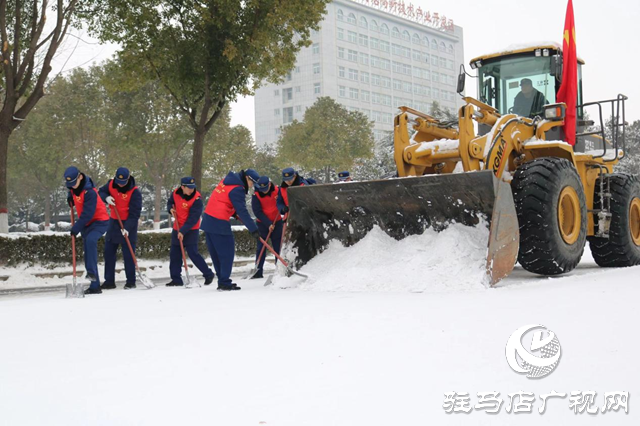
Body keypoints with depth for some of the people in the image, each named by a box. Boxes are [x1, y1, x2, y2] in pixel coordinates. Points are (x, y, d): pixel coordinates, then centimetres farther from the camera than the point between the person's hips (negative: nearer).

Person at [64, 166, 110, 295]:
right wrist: (70, 198, 7)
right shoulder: (73, 187, 0)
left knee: (90, 240, -37)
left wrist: (76, 228, -23)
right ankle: (94, 286, 10)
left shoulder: (89, 192, -25)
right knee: (88, 253, 6)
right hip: (86, 224, 9)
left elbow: (87, 214, -27)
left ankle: (91, 272, -37)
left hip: (99, 221, -9)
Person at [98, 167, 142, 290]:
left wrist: (127, 228, -29)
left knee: (128, 253, -4)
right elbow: (101, 192, 7)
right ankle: (109, 281, 15)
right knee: (109, 251, 7)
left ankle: (131, 281, 8)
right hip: (114, 221, 6)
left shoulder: (135, 192, -20)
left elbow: (134, 213, -21)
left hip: (129, 224, -6)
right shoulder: (111, 184, -5)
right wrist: (106, 197, -17)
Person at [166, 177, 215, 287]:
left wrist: (183, 231, -29)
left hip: (191, 230, -7)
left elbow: (193, 219, -25)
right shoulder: (176, 193, -5)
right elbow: (170, 202, 17)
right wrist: (170, 209, -7)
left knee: (193, 253, -11)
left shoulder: (197, 199, -23)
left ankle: (208, 274, 2)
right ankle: (176, 279, 19)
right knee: (174, 253, 9)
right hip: (177, 228, 7)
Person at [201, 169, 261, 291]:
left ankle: (223, 281, 19)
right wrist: (254, 229, -20)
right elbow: (242, 212, -20)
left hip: (208, 220, 9)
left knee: (216, 254, 12)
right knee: (227, 253, -2)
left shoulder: (228, 181, 13)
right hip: (219, 224, -9)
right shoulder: (237, 189, -15)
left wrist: (233, 212, 13)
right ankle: (224, 283, -1)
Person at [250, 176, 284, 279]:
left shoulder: (278, 190, -12)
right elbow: (257, 212, -16)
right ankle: (258, 271, 2)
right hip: (263, 223, -1)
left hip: (277, 221, 1)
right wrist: (268, 224, -21)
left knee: (278, 247, 4)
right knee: (261, 247, -1)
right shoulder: (256, 195, -16)